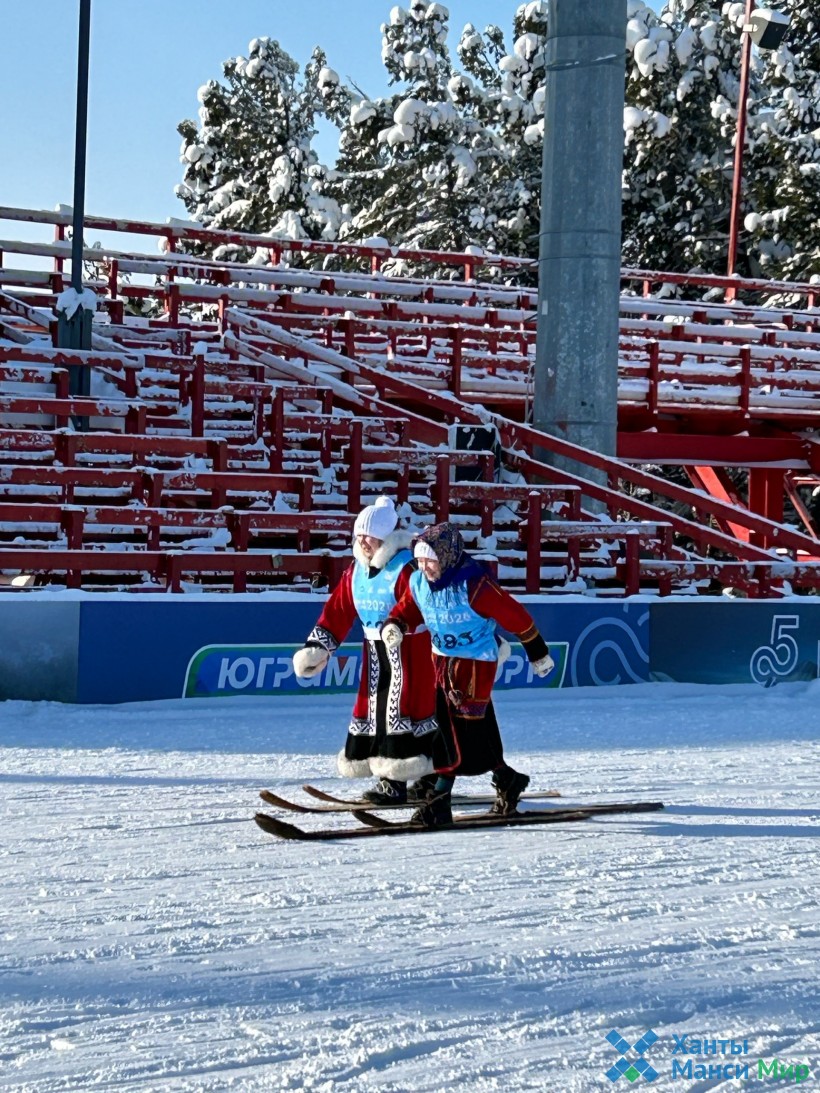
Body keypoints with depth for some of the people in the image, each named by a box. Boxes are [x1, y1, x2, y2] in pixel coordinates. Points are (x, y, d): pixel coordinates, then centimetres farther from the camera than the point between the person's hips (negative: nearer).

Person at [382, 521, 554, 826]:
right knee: (478, 729, 14)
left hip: (475, 663, -7)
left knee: (458, 727, -10)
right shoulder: (419, 582, -3)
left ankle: (439, 801, -7)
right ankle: (506, 780, 32)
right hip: (442, 660, 7)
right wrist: (393, 627, -13)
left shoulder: (474, 585, -23)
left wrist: (538, 653, -6)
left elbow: (514, 615, -15)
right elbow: (406, 610, 12)